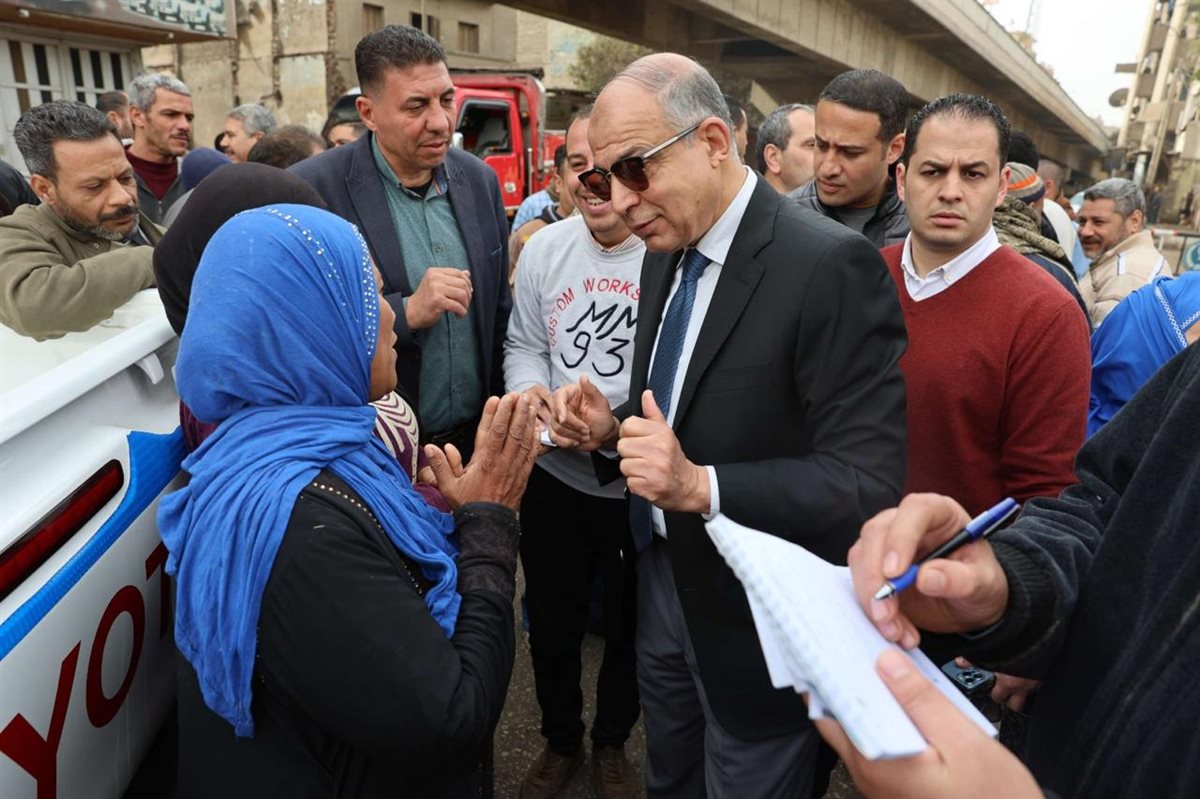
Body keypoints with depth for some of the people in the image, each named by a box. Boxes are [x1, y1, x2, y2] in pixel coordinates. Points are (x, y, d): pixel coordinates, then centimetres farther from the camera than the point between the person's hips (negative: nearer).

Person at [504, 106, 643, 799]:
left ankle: (612, 742, 48)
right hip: (555, 476, 4)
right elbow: (523, 345, 8)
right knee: (551, 624, 19)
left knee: (630, 627, 19)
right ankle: (562, 740, 47)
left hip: (643, 484, -3)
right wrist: (530, 389, -12)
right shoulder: (543, 248, 1)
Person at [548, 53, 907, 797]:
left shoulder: (830, 266, -23)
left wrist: (702, 485, -35)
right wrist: (611, 428, -7)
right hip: (661, 581, 7)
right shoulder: (666, 252, 3)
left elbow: (870, 482, -25)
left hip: (756, 615, -7)